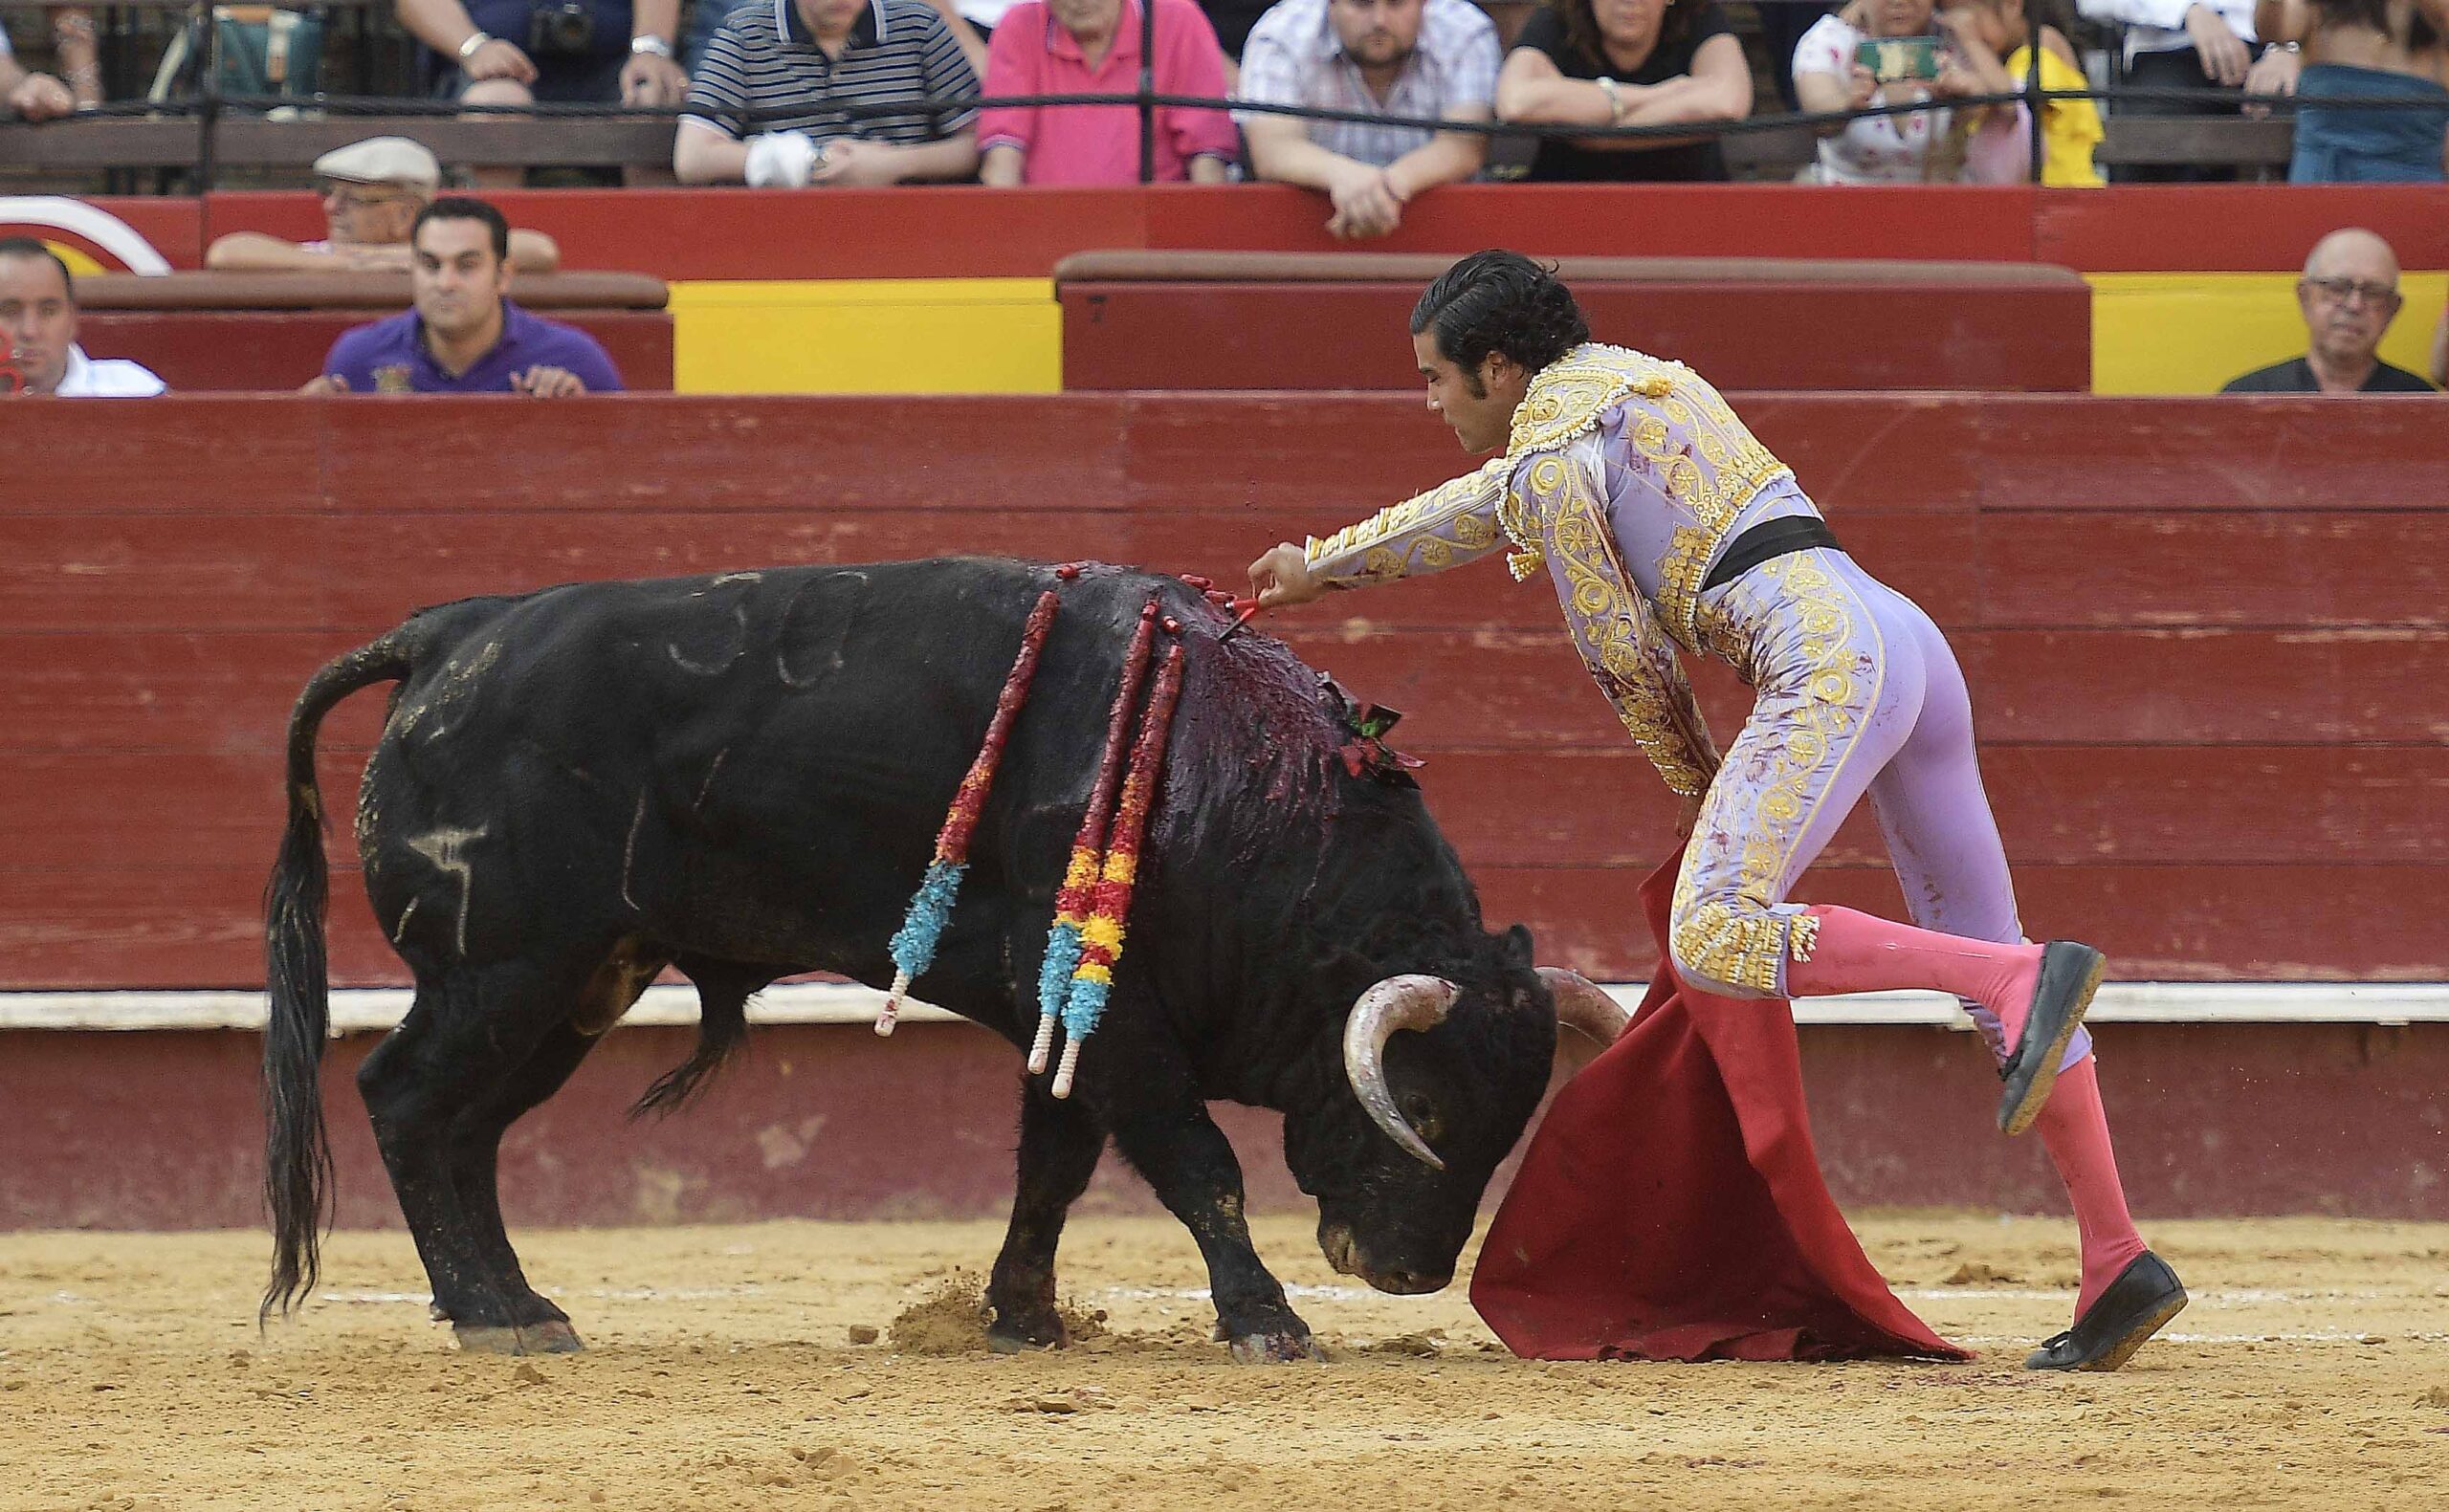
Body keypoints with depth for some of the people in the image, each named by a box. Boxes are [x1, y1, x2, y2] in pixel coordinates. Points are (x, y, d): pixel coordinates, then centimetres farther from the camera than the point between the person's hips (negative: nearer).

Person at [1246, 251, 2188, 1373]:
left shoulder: (1550, 461, -1)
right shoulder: (1620, 378, 27)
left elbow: (1627, 660, 1)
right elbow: (1489, 508, 43)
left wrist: (1701, 799, 14)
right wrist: (1325, 564, 52)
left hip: (1827, 661, -9)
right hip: (1910, 639, 9)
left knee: (1714, 941, -18)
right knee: (1982, 960, 8)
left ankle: (2028, 981, -27)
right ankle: (2119, 1268, 5)